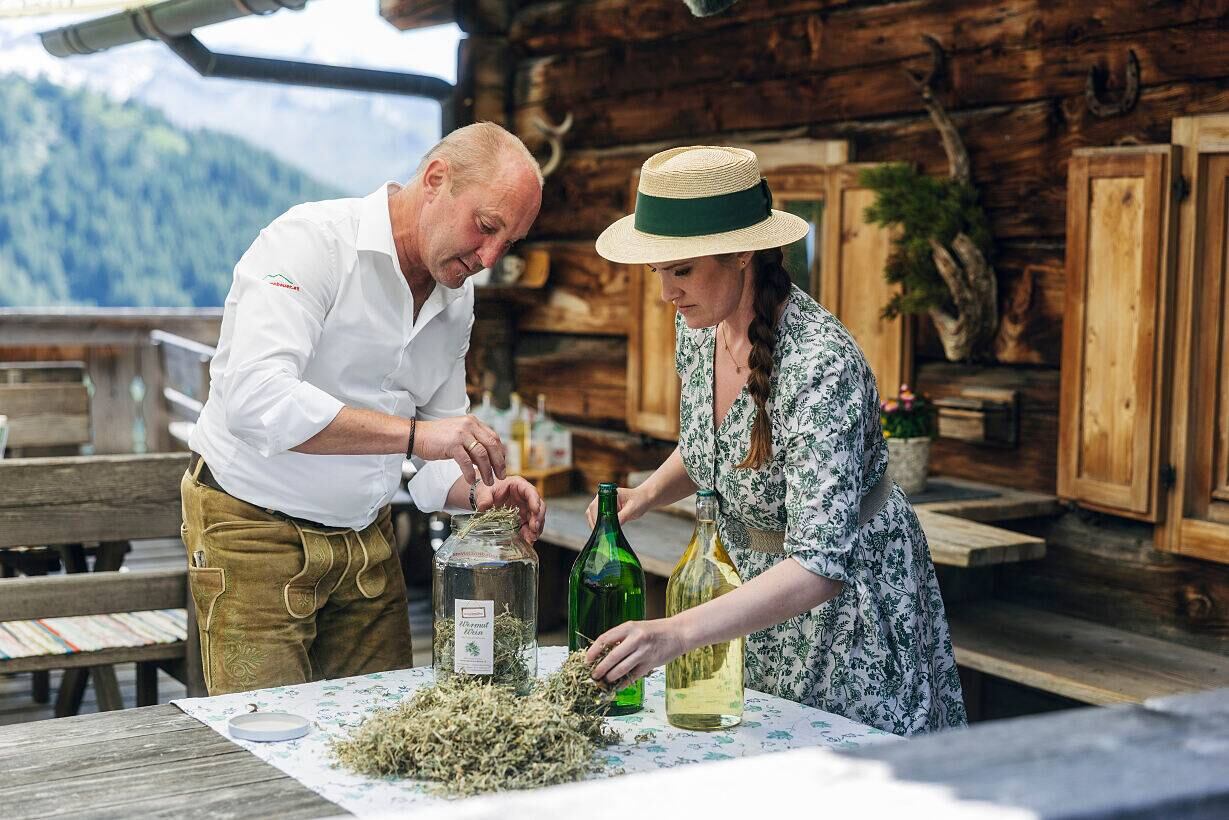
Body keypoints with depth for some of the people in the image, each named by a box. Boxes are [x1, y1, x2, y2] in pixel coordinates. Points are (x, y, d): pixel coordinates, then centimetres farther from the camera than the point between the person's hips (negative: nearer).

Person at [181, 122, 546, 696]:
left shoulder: (456, 300, 6)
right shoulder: (312, 241, -17)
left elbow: (436, 459, 12)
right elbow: (256, 398, -32)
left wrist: (480, 492, -11)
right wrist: (413, 432, -36)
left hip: (365, 539, 7)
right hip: (255, 532, -7)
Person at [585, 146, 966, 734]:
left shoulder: (820, 365, -32)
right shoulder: (699, 326, -8)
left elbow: (819, 566, -39)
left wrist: (676, 634, -48)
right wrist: (649, 494, -8)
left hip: (848, 594, -7)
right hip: (755, 587, 7)